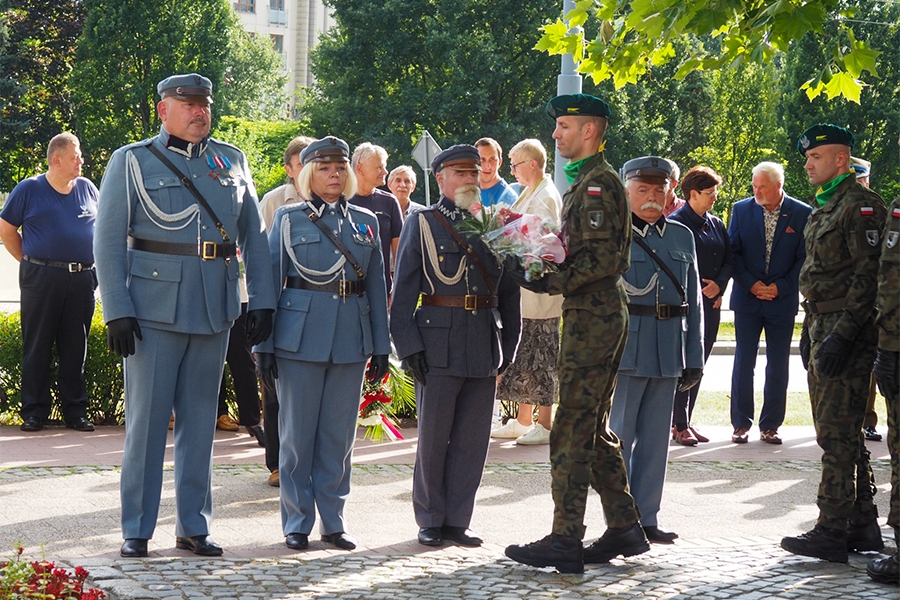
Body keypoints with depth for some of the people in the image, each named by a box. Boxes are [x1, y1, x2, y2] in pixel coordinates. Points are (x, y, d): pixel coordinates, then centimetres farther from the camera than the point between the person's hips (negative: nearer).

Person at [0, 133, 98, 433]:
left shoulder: (87, 188, 10)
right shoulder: (29, 189, 0)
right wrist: (28, 260, 1)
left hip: (82, 279, 3)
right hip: (41, 280, -3)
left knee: (76, 349, 7)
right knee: (37, 346, 0)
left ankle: (75, 411, 13)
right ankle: (34, 413, 6)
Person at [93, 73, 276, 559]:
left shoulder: (232, 162, 11)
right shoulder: (132, 162, 1)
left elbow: (253, 235, 13)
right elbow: (107, 241, -2)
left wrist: (261, 301, 5)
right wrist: (116, 312, -10)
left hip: (214, 313, 3)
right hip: (154, 312, -3)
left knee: (200, 420, 9)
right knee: (146, 420, 0)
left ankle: (194, 526, 18)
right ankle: (136, 530, 9)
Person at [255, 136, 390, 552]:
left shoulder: (366, 222, 12)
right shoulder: (288, 219, 3)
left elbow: (376, 287, 13)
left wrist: (380, 345, 8)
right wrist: (264, 345, -3)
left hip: (351, 341, 3)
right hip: (300, 338, -3)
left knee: (339, 434, 6)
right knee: (297, 434, 1)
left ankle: (333, 520, 15)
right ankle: (297, 522, 11)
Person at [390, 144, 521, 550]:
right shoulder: (422, 224, 3)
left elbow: (508, 292, 16)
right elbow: (403, 291, -1)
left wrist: (507, 348, 10)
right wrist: (409, 346, -9)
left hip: (484, 347, 4)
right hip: (438, 344, -4)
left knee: (473, 439, 5)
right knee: (433, 437, 2)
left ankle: (457, 520, 15)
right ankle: (430, 520, 14)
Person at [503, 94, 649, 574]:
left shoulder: (597, 183, -12)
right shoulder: (583, 181, 20)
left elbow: (603, 259, -20)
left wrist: (550, 282, -21)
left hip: (592, 317, -11)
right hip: (602, 315, 11)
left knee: (570, 432, -8)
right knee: (594, 430, 14)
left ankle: (566, 541, -6)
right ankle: (624, 529, 19)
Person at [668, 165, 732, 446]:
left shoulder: (716, 224, 14)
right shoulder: (676, 222, -6)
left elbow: (729, 260, 13)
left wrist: (719, 284, -5)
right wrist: (698, 290, -10)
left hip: (711, 304, 7)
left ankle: (685, 422, 15)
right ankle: (679, 425, -2)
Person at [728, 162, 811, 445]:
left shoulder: (802, 214, -3)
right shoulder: (742, 209, 1)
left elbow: (805, 257, -2)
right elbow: (733, 251, 1)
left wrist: (780, 287, -11)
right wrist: (751, 284, -10)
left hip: (783, 300, -1)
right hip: (747, 298, 1)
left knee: (778, 365, 4)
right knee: (744, 362, 2)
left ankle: (770, 426, 12)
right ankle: (741, 424, 9)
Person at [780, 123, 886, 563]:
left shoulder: (860, 205, -12)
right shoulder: (823, 209, 19)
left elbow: (869, 275, -18)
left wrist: (842, 335, -22)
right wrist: (810, 330, 21)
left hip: (847, 331, -10)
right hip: (823, 328, 10)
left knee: (836, 432, -10)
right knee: (841, 432, 13)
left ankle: (832, 531, -7)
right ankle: (862, 526, 20)